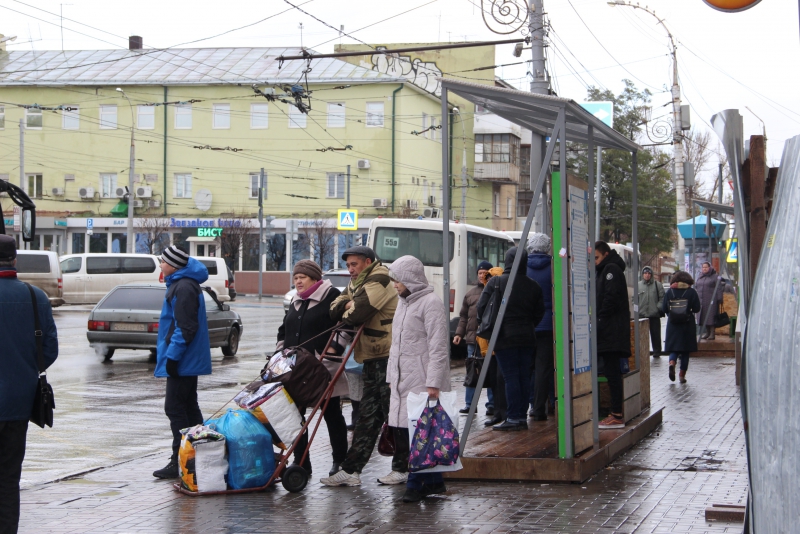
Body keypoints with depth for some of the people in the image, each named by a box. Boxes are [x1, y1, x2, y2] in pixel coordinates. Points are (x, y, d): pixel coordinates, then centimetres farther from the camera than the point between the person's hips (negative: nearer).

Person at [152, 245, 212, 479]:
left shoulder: (183, 288, -18)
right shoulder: (181, 284, 16)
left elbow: (185, 327, -23)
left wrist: (173, 355, -22)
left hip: (182, 362, -11)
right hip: (188, 361, 11)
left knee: (175, 408, -8)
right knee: (188, 407, 15)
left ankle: (180, 462, -6)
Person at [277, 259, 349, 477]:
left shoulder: (331, 296, -7)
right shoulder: (296, 301, 17)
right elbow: (284, 330, 27)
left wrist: (332, 350, -18)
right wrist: (281, 350, 14)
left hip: (324, 369, -7)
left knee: (332, 414, 4)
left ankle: (340, 460, 14)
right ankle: (301, 462, 13)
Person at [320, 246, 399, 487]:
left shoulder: (379, 280, -13)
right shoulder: (357, 284, 19)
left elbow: (358, 313, -23)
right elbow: (335, 309, 11)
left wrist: (347, 313, -2)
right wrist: (348, 306, -8)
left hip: (388, 358, -10)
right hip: (372, 359, 10)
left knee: (393, 414, -4)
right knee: (367, 415, 10)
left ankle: (402, 469, 4)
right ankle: (350, 470, 12)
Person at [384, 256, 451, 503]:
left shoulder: (431, 302, -10)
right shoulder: (403, 302, 19)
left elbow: (438, 347, -16)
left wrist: (433, 383, -20)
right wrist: (391, 376, 18)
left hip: (422, 383, -9)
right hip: (402, 381, 9)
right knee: (402, 436, 7)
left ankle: (417, 484, 0)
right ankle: (434, 481, 15)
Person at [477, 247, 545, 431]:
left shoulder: (495, 282, -8)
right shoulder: (533, 286, 3)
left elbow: (481, 308, -8)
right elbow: (540, 312, 8)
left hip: (505, 338, -4)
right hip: (527, 338, 4)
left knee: (511, 377, -4)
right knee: (524, 377, 8)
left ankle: (513, 418, -5)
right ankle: (522, 417, 12)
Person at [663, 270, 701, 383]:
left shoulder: (669, 291, -1)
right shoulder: (691, 292, -4)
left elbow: (664, 308, 1)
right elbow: (696, 309, -5)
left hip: (672, 324, 1)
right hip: (688, 324, -1)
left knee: (673, 348, 7)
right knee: (685, 350, 8)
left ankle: (672, 363, -24)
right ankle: (682, 375, 9)